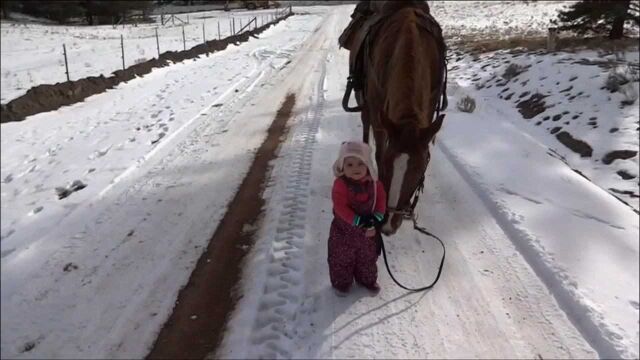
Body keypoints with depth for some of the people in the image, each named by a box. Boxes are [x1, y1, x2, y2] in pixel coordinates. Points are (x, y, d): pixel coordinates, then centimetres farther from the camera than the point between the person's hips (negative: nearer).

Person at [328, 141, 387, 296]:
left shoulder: (373, 182, -11)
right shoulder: (340, 184, -26)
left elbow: (381, 198, -5)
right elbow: (340, 207, -29)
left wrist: (378, 217, -20)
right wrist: (357, 221, -33)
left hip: (368, 228, 4)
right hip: (344, 229, -4)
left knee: (368, 257, 24)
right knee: (342, 258, 14)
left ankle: (367, 279, 47)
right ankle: (341, 283, 37)